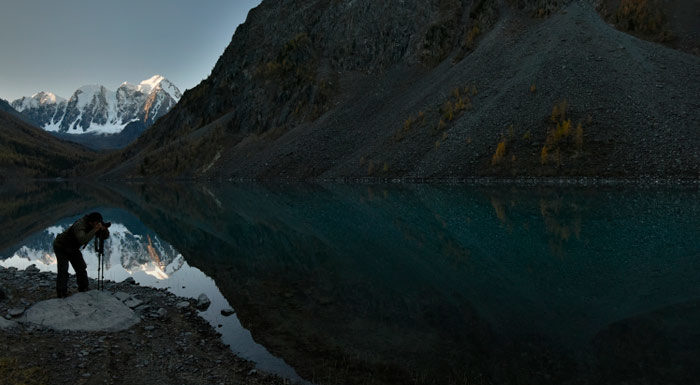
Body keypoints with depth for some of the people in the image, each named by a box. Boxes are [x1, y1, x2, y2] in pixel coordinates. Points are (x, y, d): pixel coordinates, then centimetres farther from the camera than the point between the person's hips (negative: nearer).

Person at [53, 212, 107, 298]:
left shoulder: (91, 224, -14)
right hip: (61, 247, -7)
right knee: (63, 270, -14)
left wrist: (103, 230, -26)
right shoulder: (79, 225, -37)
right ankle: (62, 295, -12)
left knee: (81, 268, 2)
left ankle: (84, 290, 10)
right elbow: (83, 240, -53)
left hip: (72, 248, 7)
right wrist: (95, 230, -51)